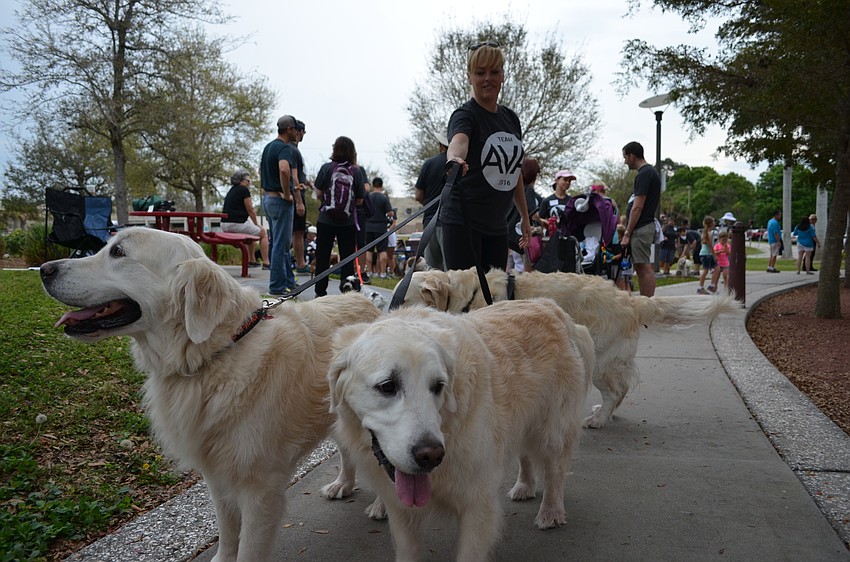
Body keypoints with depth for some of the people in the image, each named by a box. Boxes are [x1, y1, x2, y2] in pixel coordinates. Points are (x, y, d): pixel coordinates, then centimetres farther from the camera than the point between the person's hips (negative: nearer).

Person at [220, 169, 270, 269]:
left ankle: (251, 261, 32)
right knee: (263, 233, 8)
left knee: (252, 231, 32)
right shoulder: (244, 189, -7)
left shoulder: (231, 191, 20)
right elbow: (250, 210, -8)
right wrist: (257, 224, 6)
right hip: (237, 224, -9)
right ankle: (266, 263, -1)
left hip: (225, 225, 9)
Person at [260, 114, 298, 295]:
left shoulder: (268, 146, 15)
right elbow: (284, 170, -35)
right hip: (280, 200, -10)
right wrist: (287, 194, -24)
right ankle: (277, 287, 0)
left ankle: (288, 281, 24)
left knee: (281, 243, 16)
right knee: (281, 244, -5)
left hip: (267, 197, 10)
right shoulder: (285, 148, -16)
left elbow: (262, 170, 26)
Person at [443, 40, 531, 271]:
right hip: (462, 223, -7)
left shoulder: (511, 119, 13)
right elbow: (458, 141, -32)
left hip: (496, 226, 7)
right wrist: (454, 158, -55)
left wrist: (525, 217, 23)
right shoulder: (466, 114, -8)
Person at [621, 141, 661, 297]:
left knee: (645, 268, -9)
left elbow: (637, 208, -18)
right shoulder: (650, 172, 19)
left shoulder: (644, 174, -13)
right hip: (645, 227, 10)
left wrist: (627, 234, -16)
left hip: (640, 228, -10)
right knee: (640, 267, 12)